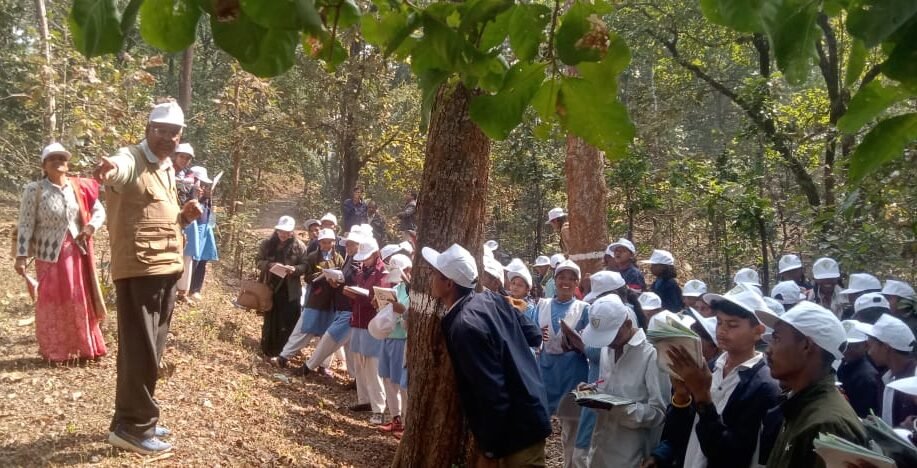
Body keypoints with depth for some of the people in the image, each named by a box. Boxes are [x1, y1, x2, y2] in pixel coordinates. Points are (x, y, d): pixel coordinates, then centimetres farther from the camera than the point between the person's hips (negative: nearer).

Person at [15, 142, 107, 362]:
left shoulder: (79, 187, 2)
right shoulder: (34, 190, -7)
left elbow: (99, 211, 7)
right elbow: (26, 225, -7)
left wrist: (90, 227, -13)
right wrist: (21, 256, -11)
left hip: (77, 251, 3)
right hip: (50, 253, -3)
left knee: (81, 300, 9)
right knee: (53, 302, 3)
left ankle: (84, 347, 22)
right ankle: (54, 351, 15)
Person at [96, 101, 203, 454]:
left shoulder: (168, 168, 15)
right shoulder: (131, 160, -11)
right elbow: (118, 169, -37)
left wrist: (185, 215, 5)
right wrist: (110, 166, -60)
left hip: (167, 269, 9)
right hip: (138, 270, -9)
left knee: (152, 350, 16)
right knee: (141, 350, -4)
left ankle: (136, 420, 29)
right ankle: (132, 427, 9)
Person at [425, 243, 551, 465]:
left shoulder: (465, 326, -25)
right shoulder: (490, 299, 0)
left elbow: (492, 391, -25)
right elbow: (534, 336, 9)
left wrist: (493, 446, -14)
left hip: (515, 429, -9)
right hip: (526, 414, 9)